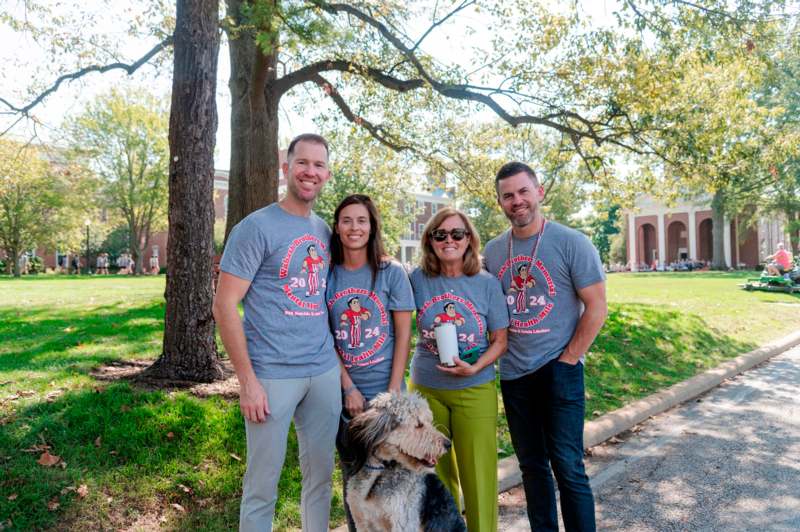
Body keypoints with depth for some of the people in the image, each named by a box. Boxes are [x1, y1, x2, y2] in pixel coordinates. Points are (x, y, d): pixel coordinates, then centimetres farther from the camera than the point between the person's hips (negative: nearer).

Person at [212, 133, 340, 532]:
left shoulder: (324, 231, 11)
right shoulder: (256, 227, -8)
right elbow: (224, 305, -11)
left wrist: (338, 361, 10)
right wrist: (247, 380, -14)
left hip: (325, 372, 6)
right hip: (273, 374, -5)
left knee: (320, 476, 16)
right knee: (262, 485, 7)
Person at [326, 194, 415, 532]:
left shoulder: (392, 273, -3)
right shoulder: (328, 275, 1)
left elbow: (403, 335, -4)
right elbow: (325, 338, 0)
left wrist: (394, 391, -10)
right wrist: (349, 388, -8)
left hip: (385, 390, -2)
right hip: (344, 392, 2)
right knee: (352, 473, 14)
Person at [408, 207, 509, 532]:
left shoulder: (487, 284, -6)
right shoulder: (418, 280, -4)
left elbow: (500, 340, 0)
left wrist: (475, 368, -16)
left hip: (475, 390, -1)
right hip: (425, 389, 2)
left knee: (478, 472, 5)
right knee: (435, 472, 15)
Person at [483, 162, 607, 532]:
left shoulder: (571, 243, -8)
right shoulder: (493, 251, 4)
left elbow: (596, 308, -8)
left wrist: (567, 359, -10)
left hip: (559, 370, -4)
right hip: (513, 374, 4)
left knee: (567, 466, -1)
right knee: (531, 465, 15)